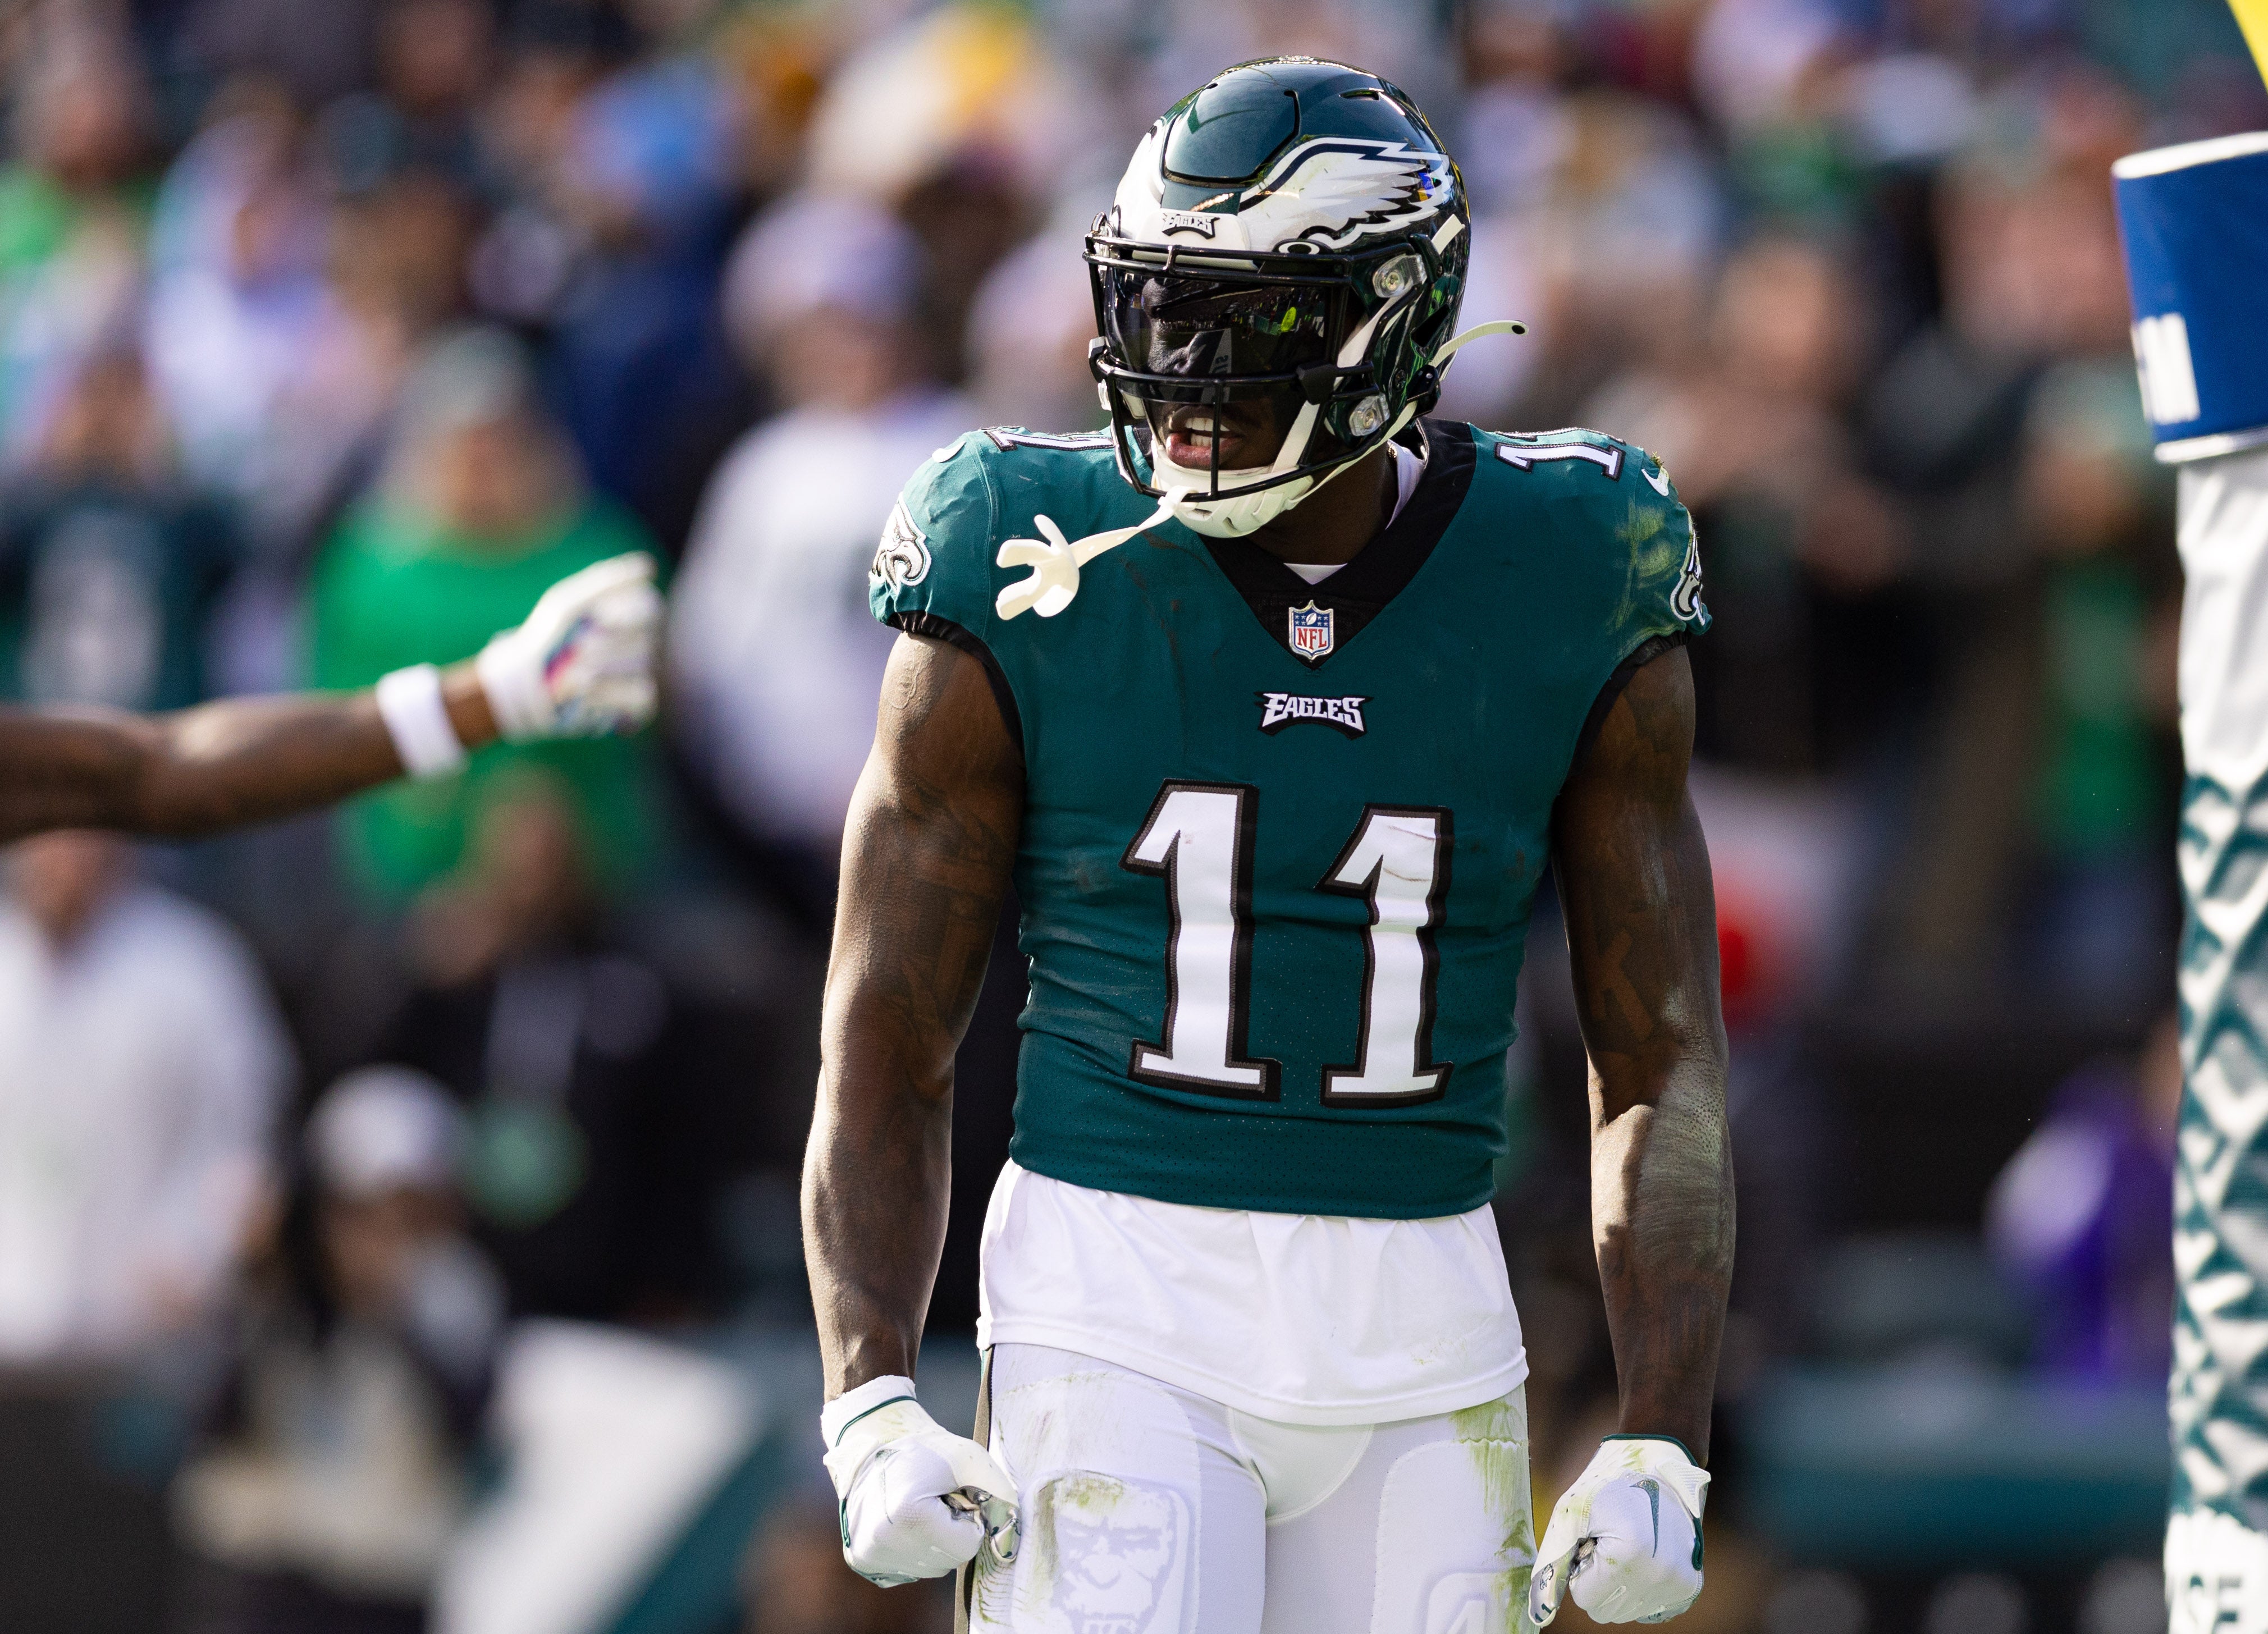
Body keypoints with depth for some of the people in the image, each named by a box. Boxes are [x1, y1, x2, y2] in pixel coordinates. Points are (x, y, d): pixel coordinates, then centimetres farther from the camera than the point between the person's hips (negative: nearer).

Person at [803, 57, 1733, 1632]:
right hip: (1120, 1314, -2)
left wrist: (1661, 1452, -4)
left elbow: (1662, 1067, 4)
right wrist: (871, 1410, -10)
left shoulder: (1566, 594, -1)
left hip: (1420, 1328, 2)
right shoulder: (1041, 573, -5)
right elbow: (887, 1045, 1)